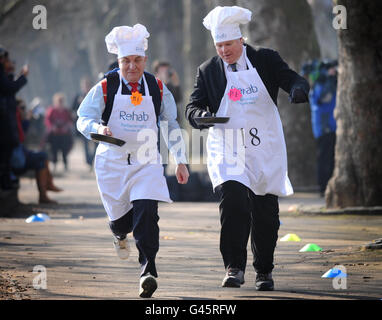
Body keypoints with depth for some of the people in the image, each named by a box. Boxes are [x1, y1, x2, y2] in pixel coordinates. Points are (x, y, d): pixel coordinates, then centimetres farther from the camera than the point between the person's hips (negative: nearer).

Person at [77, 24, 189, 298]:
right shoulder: (105, 88, -3)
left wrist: (180, 161, 11)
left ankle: (148, 269, -18)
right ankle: (120, 234, 49)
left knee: (146, 212, -19)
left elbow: (171, 126, 12)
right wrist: (98, 128, -27)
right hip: (113, 161, 0)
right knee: (119, 217, 10)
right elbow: (83, 120, -4)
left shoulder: (157, 89, 3)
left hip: (146, 162, 0)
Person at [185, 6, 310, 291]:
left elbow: (294, 80, -3)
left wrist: (298, 88, -27)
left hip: (265, 150, 1)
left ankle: (264, 271, 22)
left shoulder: (266, 60, 3)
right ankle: (234, 268, -16)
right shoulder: (209, 71, 4)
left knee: (266, 212, 6)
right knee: (233, 203, -22)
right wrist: (201, 116, -20)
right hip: (227, 150, -1)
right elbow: (193, 107, 4)